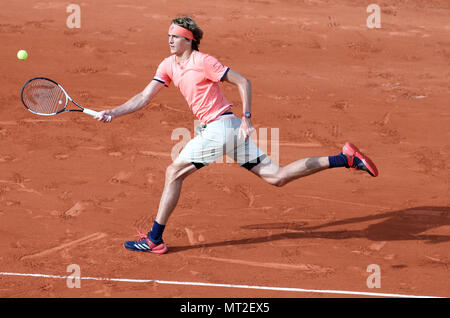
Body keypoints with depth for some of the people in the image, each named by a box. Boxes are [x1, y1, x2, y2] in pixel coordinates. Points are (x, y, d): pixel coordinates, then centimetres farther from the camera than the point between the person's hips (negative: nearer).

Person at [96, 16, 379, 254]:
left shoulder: (202, 62, -10)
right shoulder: (169, 65, 13)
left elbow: (243, 82, -9)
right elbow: (144, 97, 14)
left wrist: (247, 118, -15)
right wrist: (114, 113, 4)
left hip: (220, 126, -9)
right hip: (229, 129, 9)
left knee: (174, 172, -5)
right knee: (277, 176, 4)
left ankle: (154, 239, 0)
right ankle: (346, 158, 3)